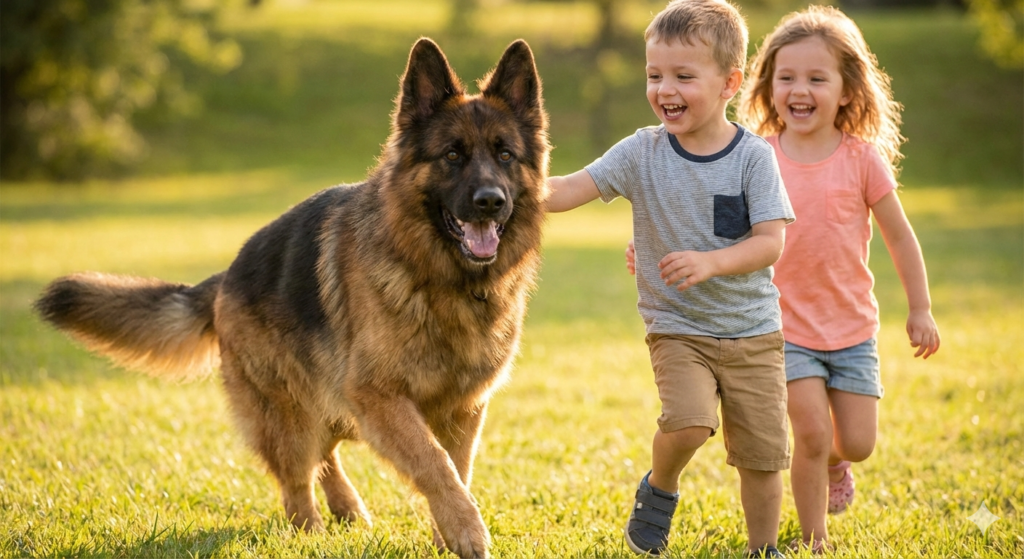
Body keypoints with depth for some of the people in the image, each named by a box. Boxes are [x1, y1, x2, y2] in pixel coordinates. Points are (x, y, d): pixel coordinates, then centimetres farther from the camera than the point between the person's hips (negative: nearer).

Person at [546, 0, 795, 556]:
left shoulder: (753, 156, -8)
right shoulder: (642, 152, -6)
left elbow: (771, 241, -13)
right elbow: (570, 189, -13)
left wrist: (710, 263, -29)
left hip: (752, 330, 1)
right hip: (677, 328, -1)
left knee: (761, 453, 5)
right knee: (687, 419, -25)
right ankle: (659, 490, 8)